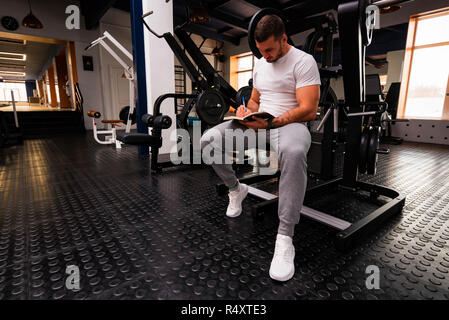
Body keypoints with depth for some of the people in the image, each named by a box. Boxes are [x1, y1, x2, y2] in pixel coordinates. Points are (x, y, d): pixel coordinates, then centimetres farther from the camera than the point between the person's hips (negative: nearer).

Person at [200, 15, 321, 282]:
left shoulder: (303, 62, -5)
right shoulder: (260, 64, 17)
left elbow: (309, 110, -15)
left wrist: (270, 122, -25)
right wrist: (247, 110, -1)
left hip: (290, 122, -6)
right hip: (258, 121, 6)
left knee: (293, 152, -44)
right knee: (209, 140, -16)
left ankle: (285, 239, -34)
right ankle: (236, 188, 8)